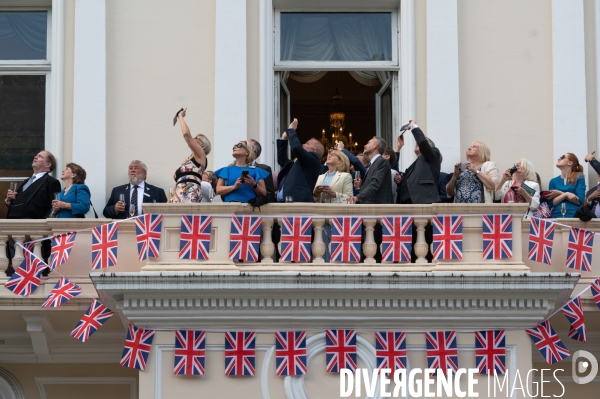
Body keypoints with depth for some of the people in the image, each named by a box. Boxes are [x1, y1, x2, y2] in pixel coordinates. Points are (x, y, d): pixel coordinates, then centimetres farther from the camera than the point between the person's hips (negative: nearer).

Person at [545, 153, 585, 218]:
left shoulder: (579, 178, 7)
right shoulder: (553, 181, 14)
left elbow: (580, 200, -3)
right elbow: (551, 203, 4)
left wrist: (560, 193, -2)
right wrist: (566, 194, -9)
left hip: (574, 216, -2)